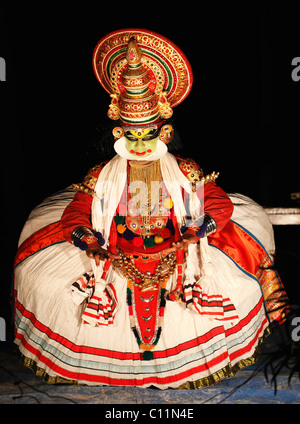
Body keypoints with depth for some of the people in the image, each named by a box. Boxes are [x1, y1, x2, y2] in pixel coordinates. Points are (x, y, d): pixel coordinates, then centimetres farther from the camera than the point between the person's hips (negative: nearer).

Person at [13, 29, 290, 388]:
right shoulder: (103, 176, 5)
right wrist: (84, 236, -15)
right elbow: (75, 212, 6)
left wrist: (198, 227, -15)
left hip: (174, 253, 1)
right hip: (116, 255, 0)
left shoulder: (185, 173, 4)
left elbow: (221, 204, 3)